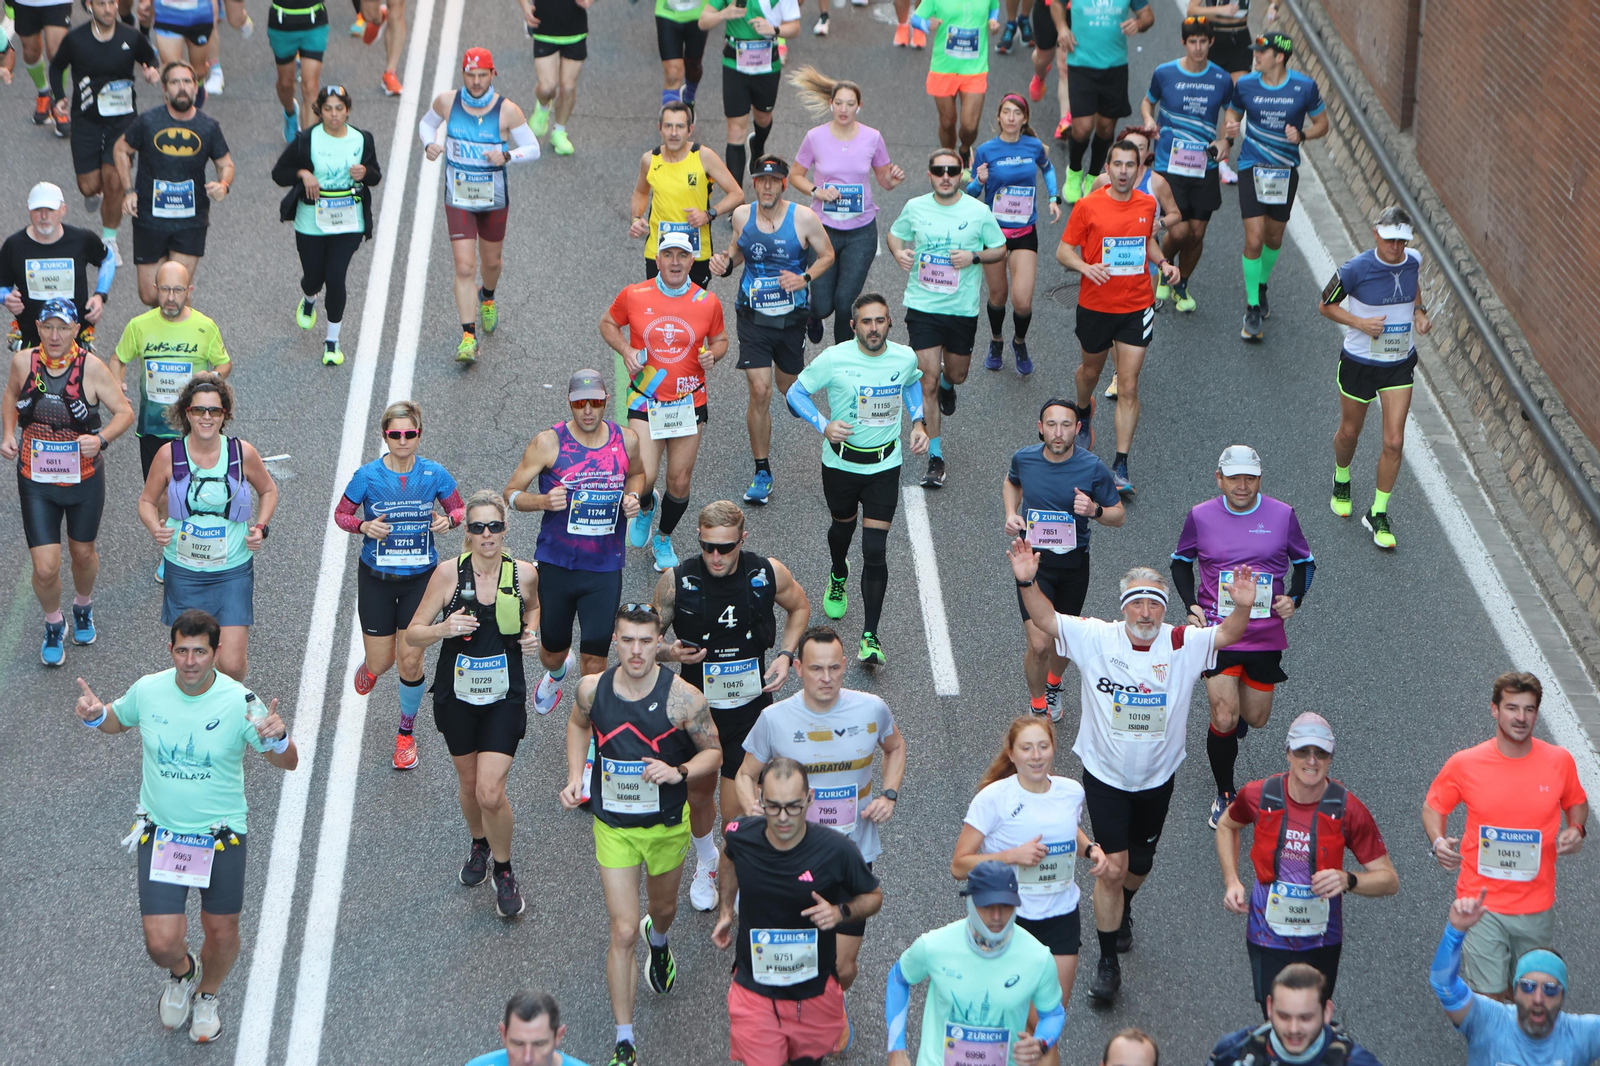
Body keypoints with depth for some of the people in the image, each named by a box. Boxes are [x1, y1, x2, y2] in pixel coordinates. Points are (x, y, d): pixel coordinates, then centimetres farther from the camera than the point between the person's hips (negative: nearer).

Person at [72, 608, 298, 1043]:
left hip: (221, 834, -1)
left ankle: (207, 995, 46)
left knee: (222, 932, 12)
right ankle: (182, 972, 35)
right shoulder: (147, 690, -9)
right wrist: (95, 715, -10)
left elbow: (287, 762, -10)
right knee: (161, 943, -4)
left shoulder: (238, 701, -16)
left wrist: (278, 739, -33)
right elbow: (117, 720, 14)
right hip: (160, 831, 1)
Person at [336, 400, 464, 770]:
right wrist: (365, 526, -19)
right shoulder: (367, 476, -11)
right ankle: (369, 667, 45)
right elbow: (341, 513, 1)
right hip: (376, 578, 0)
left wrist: (449, 520, -16)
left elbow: (459, 508, 7)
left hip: (420, 577, 0)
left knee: (410, 660, -4)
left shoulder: (434, 475, -8)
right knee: (382, 663, 3)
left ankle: (406, 732, 20)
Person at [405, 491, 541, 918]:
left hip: (504, 698, -1)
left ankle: (504, 872, 13)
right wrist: (443, 629, -27)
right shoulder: (448, 573, -11)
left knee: (491, 793, -11)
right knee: (469, 783, 17)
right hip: (457, 695, 1)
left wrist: (530, 631, -4)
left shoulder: (524, 574, -7)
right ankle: (479, 845, 48)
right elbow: (412, 634, -7)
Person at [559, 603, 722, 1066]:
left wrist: (680, 772, -27)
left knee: (663, 907, 27)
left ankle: (659, 940, 66)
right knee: (623, 932, -7)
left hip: (667, 824, 0)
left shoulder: (682, 698, -20)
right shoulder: (592, 689, -13)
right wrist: (575, 776, -1)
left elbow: (714, 752, -8)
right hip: (613, 826, 0)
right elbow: (578, 724, 11)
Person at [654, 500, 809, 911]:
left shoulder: (769, 575, -13)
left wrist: (785, 654, -4)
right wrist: (668, 653, -25)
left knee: (737, 808, -4)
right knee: (698, 795, 17)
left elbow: (799, 606, 10)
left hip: (750, 706, -1)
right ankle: (705, 862, 48)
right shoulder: (678, 581, -16)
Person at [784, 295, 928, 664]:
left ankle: (870, 637, -3)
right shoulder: (833, 359, -17)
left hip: (885, 465, 0)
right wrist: (823, 425, -21)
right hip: (841, 462, 0)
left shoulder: (905, 358, -9)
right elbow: (796, 392, -5)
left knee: (875, 550, -8)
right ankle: (838, 578, 61)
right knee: (842, 526, 24)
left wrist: (919, 422, 1)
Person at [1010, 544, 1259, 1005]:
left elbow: (1228, 634, -18)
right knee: (1112, 867, -7)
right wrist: (1027, 582, -32)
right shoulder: (1097, 639, -12)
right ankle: (1108, 962, 8)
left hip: (1158, 777, 2)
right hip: (1105, 775, -2)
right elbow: (1045, 619, -14)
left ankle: (1121, 911, 55)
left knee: (1140, 863, 20)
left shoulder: (1183, 645, -10)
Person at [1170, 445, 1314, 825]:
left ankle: (1238, 709, 49)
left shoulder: (1282, 515, -3)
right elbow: (1181, 562, 12)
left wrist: (1293, 598, -7)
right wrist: (1191, 604, -4)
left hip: (1266, 634, 2)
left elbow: (1304, 562, 11)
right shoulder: (1200, 516, -4)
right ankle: (1225, 794, 10)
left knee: (1255, 718, 11)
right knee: (1224, 719, -11)